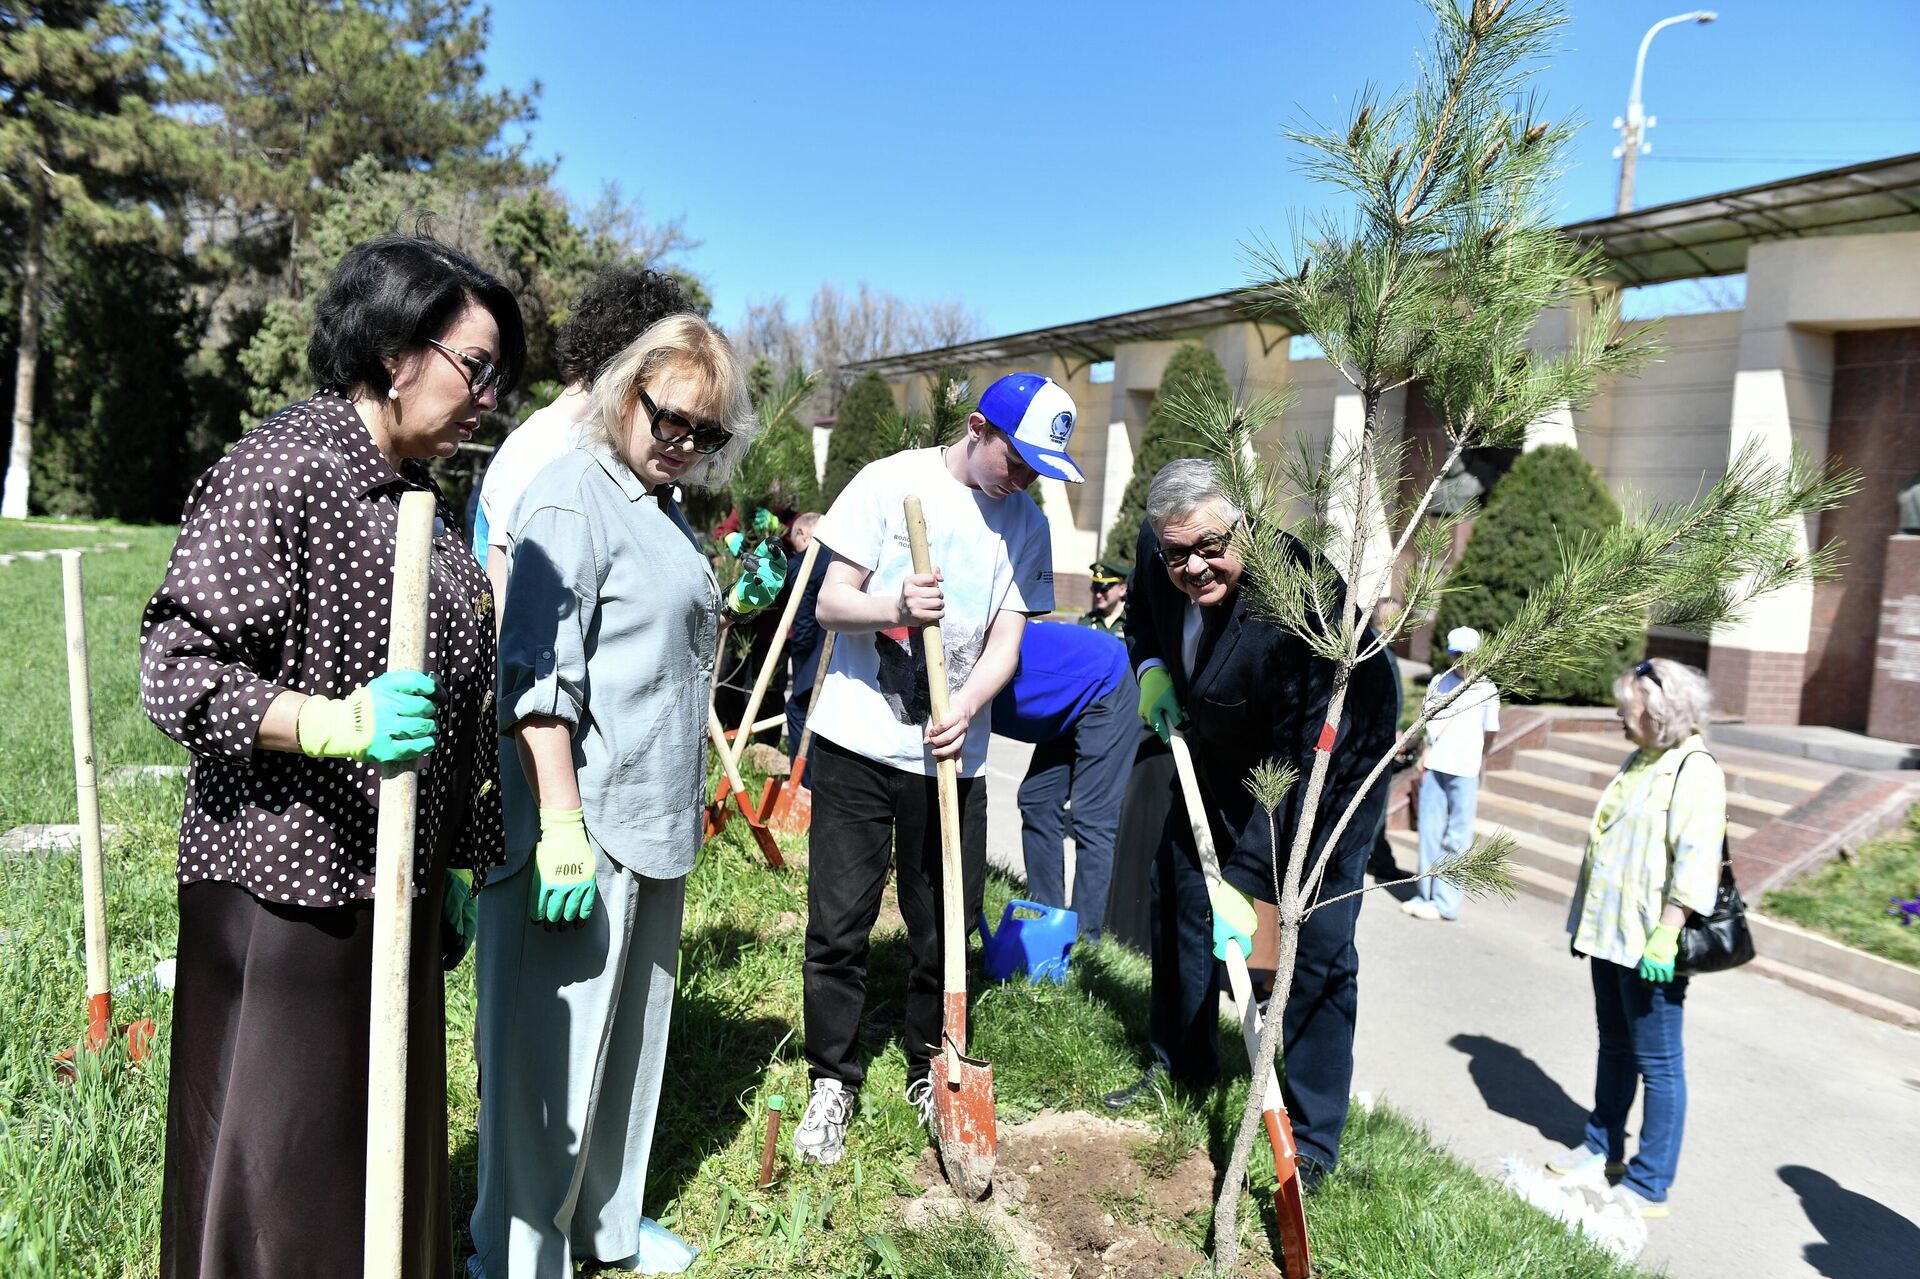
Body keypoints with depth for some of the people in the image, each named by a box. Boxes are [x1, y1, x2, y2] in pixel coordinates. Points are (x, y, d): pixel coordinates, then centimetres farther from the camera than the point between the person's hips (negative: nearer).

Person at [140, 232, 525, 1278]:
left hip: (395, 886, 8)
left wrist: (452, 867, 21)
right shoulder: (281, 468, -13)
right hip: (286, 887, -8)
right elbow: (176, 671, -16)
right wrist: (337, 724, -32)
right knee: (278, 1167, 4)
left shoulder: (420, 495, 12)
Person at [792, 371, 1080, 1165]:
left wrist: (963, 711, -19)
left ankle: (931, 1074, 31)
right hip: (858, 743, -2)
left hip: (952, 755, 3)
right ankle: (833, 1081, 23)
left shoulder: (1027, 524, 4)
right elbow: (831, 603, -5)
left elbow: (1007, 641, 1)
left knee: (945, 928, 9)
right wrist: (895, 608, -27)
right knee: (839, 926, 3)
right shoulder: (891, 482, -5)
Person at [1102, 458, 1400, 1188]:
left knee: (1317, 943, -7)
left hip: (1330, 752, -6)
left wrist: (1247, 885, -37)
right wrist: (1151, 667, -10)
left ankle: (1314, 1140, 7)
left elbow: (1298, 768, -37)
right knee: (1180, 888, 14)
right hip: (1226, 745, 7)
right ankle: (1180, 1064, 35)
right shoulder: (1156, 551, -19)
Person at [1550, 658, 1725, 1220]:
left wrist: (1664, 938, -25)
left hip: (1649, 945, -9)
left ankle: (1649, 1185, 11)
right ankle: (1603, 1147, 34)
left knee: (1657, 1062, 1)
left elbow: (1695, 862, -22)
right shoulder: (1640, 761, 12)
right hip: (1610, 934, 9)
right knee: (1614, 1047, 20)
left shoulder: (1696, 771, -15)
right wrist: (1586, 920, 21)